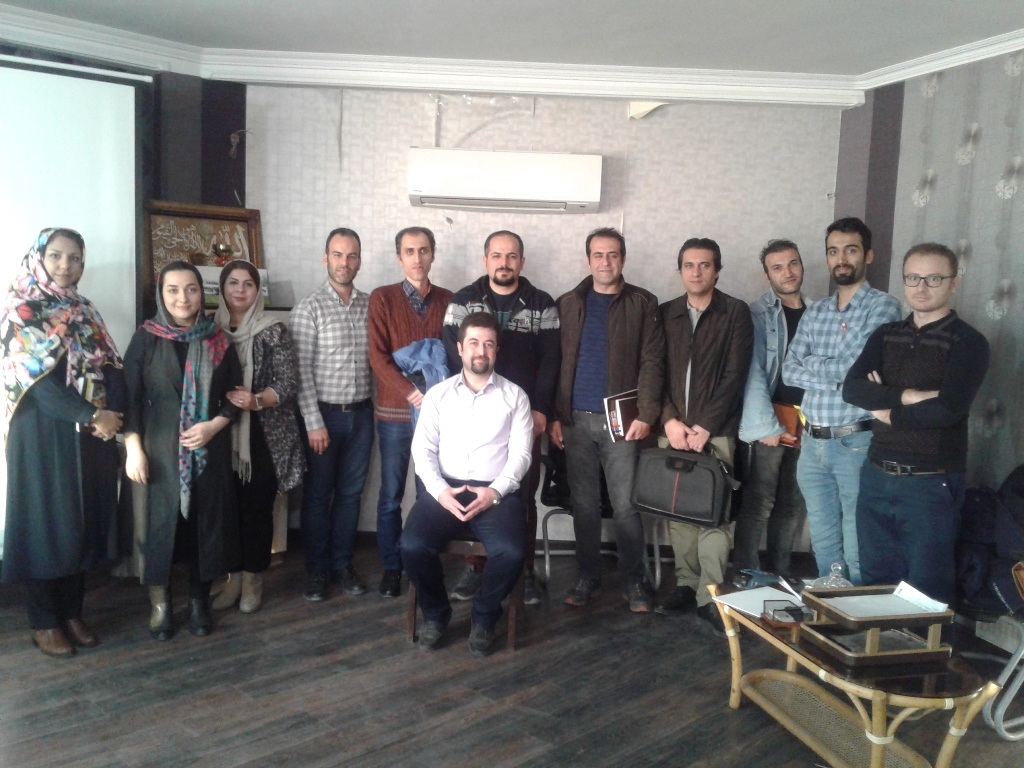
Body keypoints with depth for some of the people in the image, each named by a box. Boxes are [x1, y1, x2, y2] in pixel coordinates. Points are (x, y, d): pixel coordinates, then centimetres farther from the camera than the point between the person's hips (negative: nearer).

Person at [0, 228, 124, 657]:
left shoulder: (85, 313, 13)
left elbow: (112, 370, 6)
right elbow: (37, 379, -15)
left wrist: (112, 416, -11)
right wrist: (92, 416, -18)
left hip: (92, 434, 6)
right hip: (43, 434, -5)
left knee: (84, 522, 9)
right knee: (46, 521, 2)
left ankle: (72, 613, 21)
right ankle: (44, 623, 14)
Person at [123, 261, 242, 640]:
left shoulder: (218, 340, 4)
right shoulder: (146, 338, -1)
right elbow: (130, 397, -3)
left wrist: (215, 425, -10)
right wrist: (134, 448, -10)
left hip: (210, 448, 2)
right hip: (160, 447, -2)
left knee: (207, 520, 6)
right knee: (160, 520, 2)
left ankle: (199, 601, 21)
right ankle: (160, 603, 18)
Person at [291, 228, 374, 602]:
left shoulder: (370, 305, 6)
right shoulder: (309, 308, -7)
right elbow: (301, 371, -10)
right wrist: (314, 423, -14)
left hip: (361, 414, 4)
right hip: (324, 414, -4)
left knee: (350, 493, 12)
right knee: (317, 495, 7)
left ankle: (342, 564, 25)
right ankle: (316, 570, 21)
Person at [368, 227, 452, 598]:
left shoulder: (448, 300, 6)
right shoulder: (382, 298, 0)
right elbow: (378, 356, -7)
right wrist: (411, 393, -18)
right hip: (394, 413, -1)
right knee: (391, 495, 7)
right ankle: (391, 567, 20)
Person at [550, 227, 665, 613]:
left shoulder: (643, 304, 4)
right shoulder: (568, 304, 9)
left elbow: (652, 362, -2)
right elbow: (555, 362, 7)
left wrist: (645, 415, -11)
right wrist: (554, 415, 0)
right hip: (576, 420, 2)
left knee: (626, 505, 1)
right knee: (584, 503, 8)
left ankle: (633, 581, 14)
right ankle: (587, 576, 21)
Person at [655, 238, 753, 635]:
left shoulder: (735, 313, 3)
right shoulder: (665, 314, 12)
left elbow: (735, 375, -4)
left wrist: (705, 427, -10)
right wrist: (669, 420, -5)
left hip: (715, 431, -3)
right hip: (672, 428, 3)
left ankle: (709, 596, 0)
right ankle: (686, 584, 16)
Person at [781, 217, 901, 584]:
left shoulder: (883, 306, -5)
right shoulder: (814, 312, 12)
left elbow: (857, 365, -16)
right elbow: (789, 371, 2)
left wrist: (812, 363, -1)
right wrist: (835, 378, -12)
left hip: (856, 441, -5)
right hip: (812, 442, 6)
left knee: (857, 551, 1)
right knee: (823, 543, 16)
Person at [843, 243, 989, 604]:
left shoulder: (968, 343, -6)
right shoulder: (885, 336, 10)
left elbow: (948, 409, -20)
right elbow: (852, 388, -6)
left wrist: (890, 413, -8)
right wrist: (908, 395, -18)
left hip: (930, 485, -5)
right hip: (876, 478, 5)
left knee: (926, 592, 7)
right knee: (875, 583, 16)